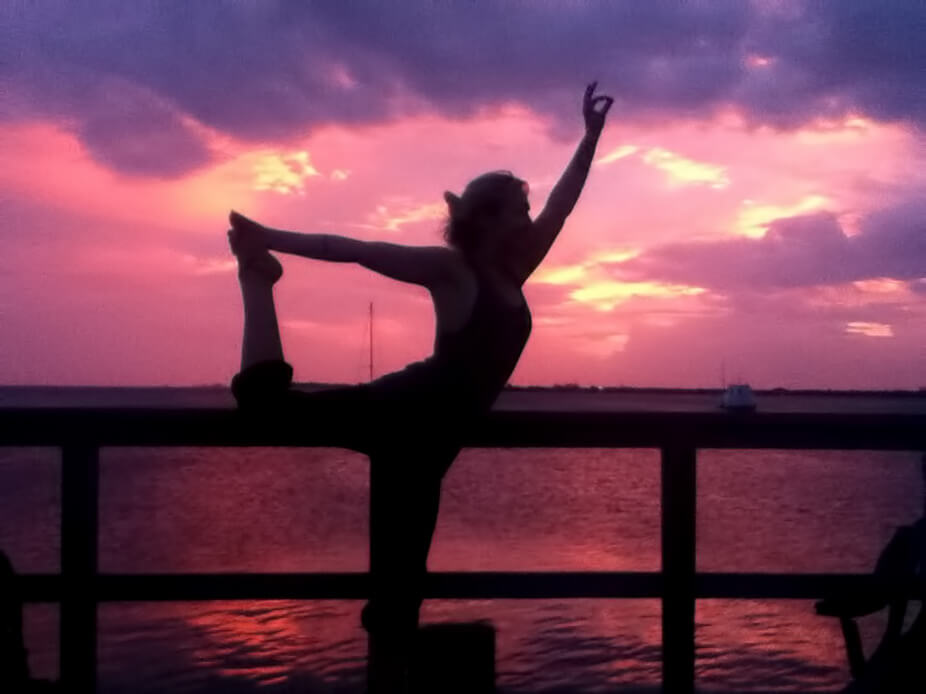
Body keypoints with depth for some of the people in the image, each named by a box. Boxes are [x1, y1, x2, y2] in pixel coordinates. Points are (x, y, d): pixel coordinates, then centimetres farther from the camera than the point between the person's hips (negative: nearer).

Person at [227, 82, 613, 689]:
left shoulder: (510, 273, 13)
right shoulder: (449, 268, -7)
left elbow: (561, 206, 19)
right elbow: (354, 248, -9)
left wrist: (591, 136, 20)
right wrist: (272, 240, -10)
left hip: (429, 436, 7)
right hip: (409, 415, -6)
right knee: (263, 395, -6)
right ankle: (257, 277, 14)